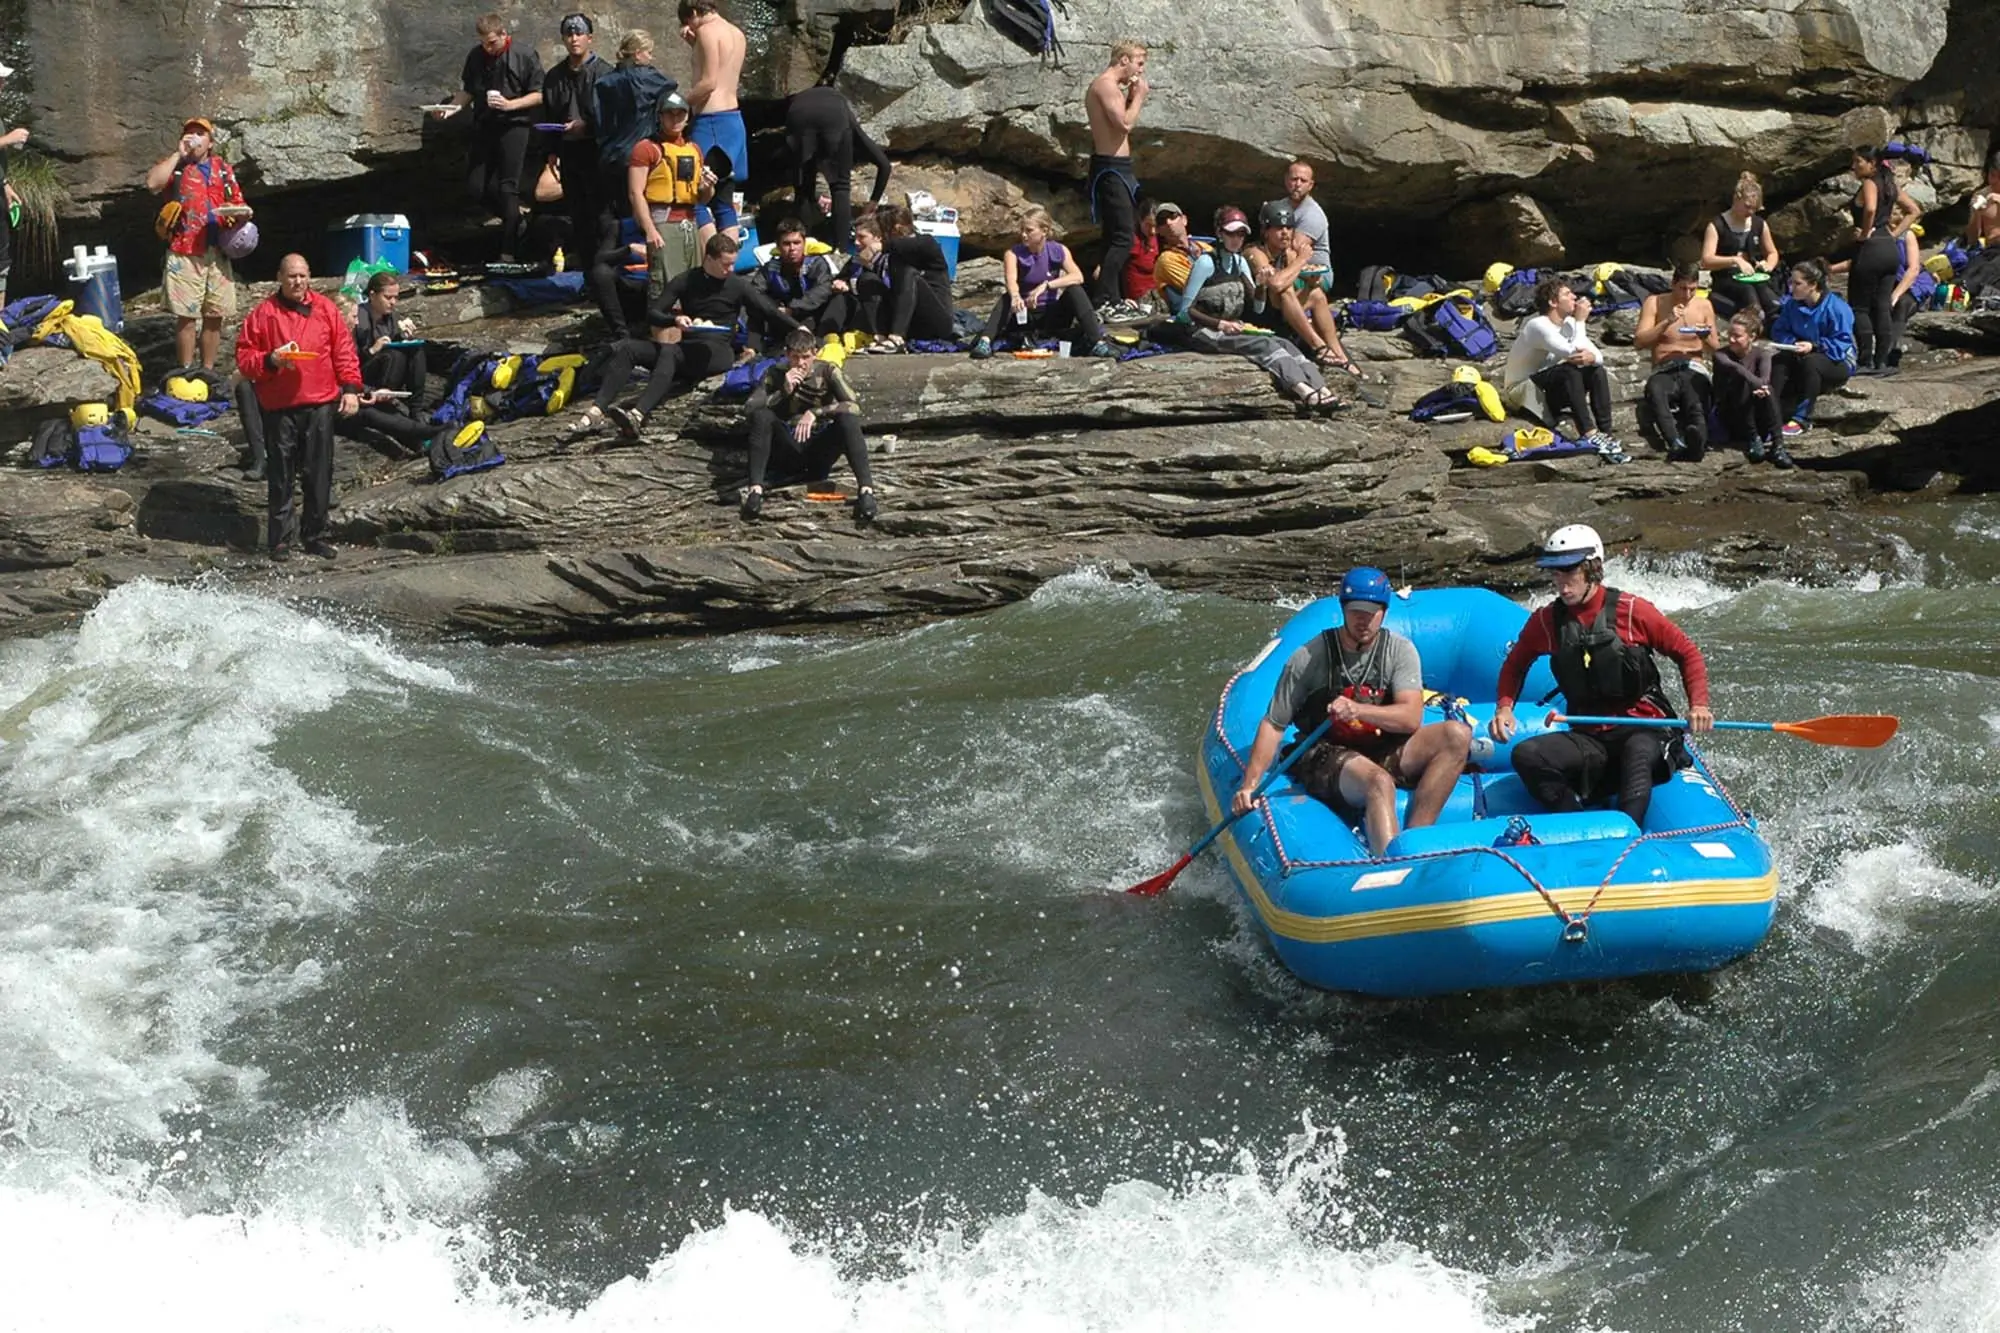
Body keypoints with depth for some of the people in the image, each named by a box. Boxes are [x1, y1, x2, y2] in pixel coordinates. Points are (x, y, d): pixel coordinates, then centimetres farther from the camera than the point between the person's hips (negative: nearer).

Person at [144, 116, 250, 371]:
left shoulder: (223, 169, 16)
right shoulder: (173, 166, 5)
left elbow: (238, 204, 19)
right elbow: (152, 183, -15)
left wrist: (241, 213, -5)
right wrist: (178, 154, -10)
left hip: (218, 253, 4)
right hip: (185, 254, -4)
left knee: (215, 317, 7)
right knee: (186, 316, -4)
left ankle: (208, 371, 18)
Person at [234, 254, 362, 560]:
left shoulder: (326, 308, 9)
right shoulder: (263, 313, 4)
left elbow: (344, 351, 9)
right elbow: (244, 357, 4)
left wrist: (351, 388, 0)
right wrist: (270, 361, -14)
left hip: (320, 405, 1)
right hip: (279, 408, -1)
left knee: (319, 475, 3)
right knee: (280, 477, 2)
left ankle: (317, 535, 13)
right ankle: (281, 539, 9)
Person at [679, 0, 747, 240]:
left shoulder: (708, 31, -10)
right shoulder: (736, 33, 15)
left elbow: (709, 82, -19)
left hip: (712, 120, -9)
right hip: (733, 119, 9)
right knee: (724, 201, 11)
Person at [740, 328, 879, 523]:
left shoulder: (827, 371, -3)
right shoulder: (775, 374, -1)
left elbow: (854, 405, -16)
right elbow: (752, 408, -13)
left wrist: (815, 413, -28)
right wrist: (784, 391, -25)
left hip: (820, 450, 0)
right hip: (789, 447, 1)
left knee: (848, 419, -28)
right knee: (761, 416, -26)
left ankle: (866, 490, -40)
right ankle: (755, 490, -36)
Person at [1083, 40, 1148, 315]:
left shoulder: (1108, 86, 19)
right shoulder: (1106, 85, -13)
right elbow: (1125, 124, -24)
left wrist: (1132, 99, 11)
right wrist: (1138, 97, -9)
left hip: (1115, 170, 11)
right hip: (1111, 169, -11)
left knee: (1116, 238, 14)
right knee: (1123, 238, -15)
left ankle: (1113, 300, 19)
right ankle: (1102, 303, -19)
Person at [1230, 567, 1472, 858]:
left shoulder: (1400, 650, -1)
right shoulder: (1308, 657, -8)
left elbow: (1411, 718, -13)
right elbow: (1273, 725, -5)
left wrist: (1358, 710, -32)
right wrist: (1250, 785, -16)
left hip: (1384, 752, 4)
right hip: (1326, 758, -4)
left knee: (1457, 735, -19)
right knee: (1379, 782, -37)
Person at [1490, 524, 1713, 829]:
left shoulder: (1632, 611, -6)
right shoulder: (1546, 621, 4)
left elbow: (1688, 653, 2)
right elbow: (1515, 665, 21)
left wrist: (1698, 706, -13)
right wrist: (1504, 708, 1)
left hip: (1644, 730, -4)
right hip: (1589, 740, 4)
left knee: (1638, 755, -39)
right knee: (1526, 755, -24)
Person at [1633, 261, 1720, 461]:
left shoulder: (1704, 305, 15)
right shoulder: (1654, 302, 8)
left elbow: (1715, 350, 18)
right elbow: (1639, 342, -2)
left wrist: (1707, 338, -6)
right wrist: (1667, 322, -12)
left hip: (1694, 369, 2)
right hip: (1664, 370, -2)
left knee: (1696, 406, -34)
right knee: (1654, 390, -40)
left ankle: (1697, 442, -57)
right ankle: (1676, 442, -56)